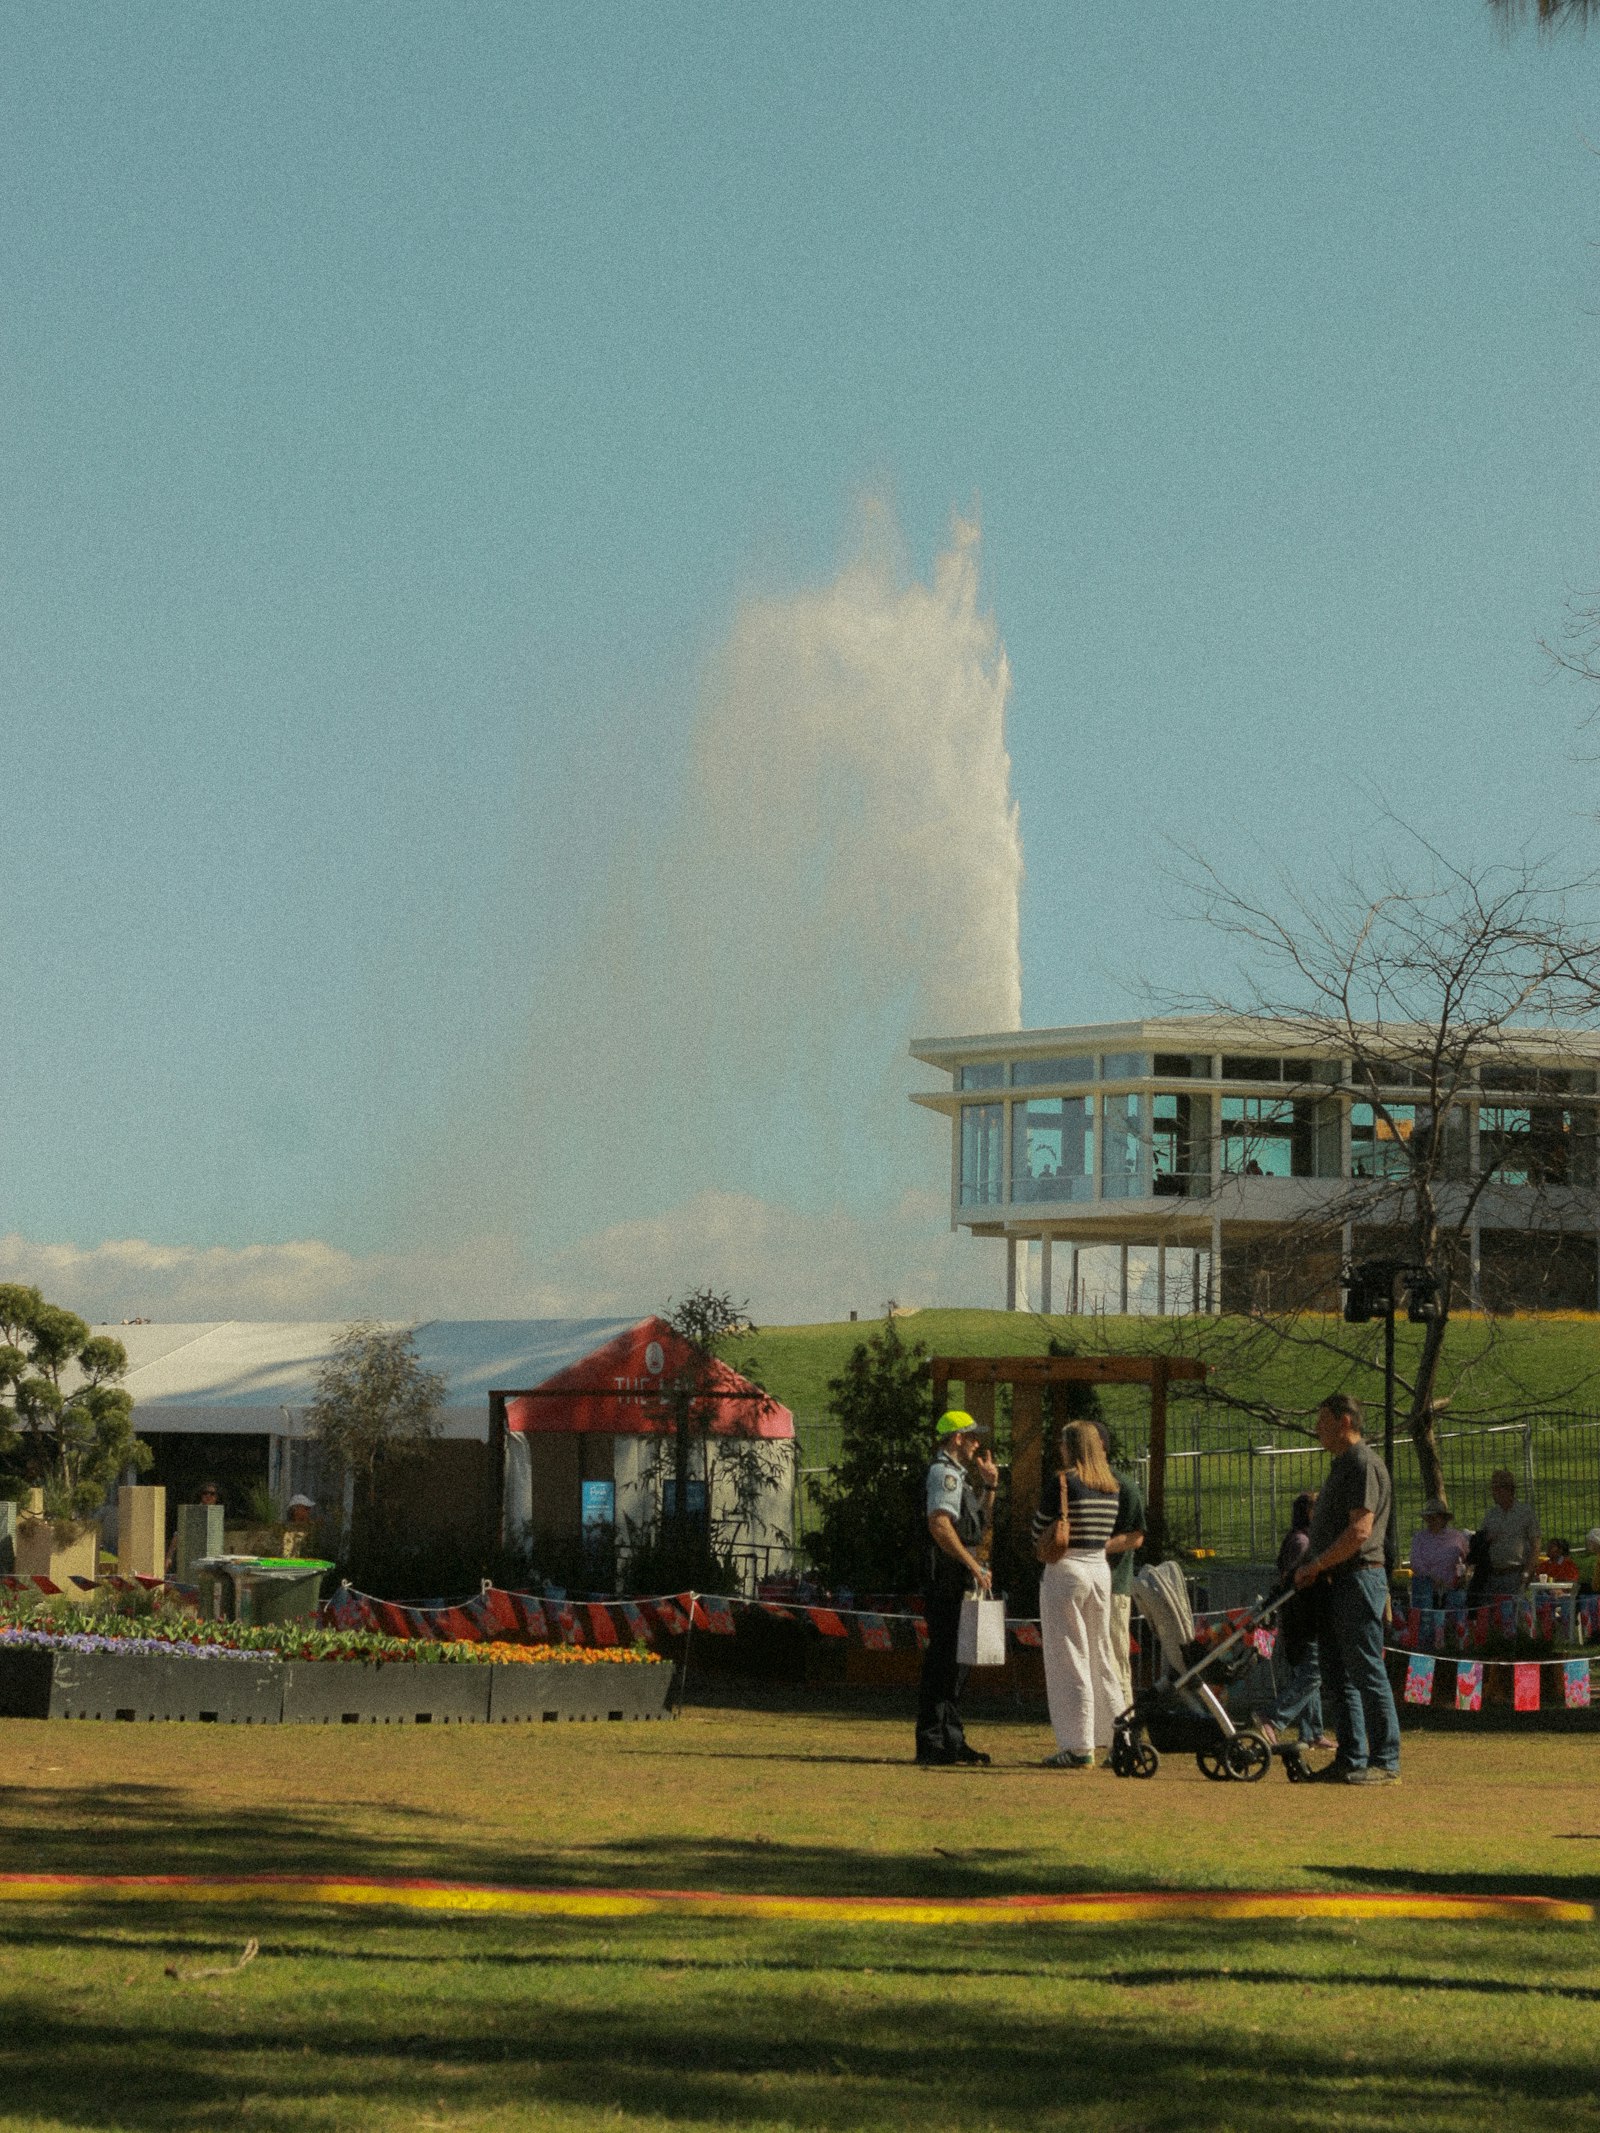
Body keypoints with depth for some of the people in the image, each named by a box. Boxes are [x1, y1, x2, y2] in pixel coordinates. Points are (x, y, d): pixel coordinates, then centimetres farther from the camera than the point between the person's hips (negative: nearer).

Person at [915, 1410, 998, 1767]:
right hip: (948, 1574, -11)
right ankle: (932, 1743, -12)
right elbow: (939, 1524, -23)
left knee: (955, 1657, 14)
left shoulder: (958, 1473, 21)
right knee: (943, 1657, -11)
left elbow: (977, 1513, 32)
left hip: (961, 1577, 11)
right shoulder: (944, 1472, -11)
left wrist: (988, 1485, 15)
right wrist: (974, 1565, -24)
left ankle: (951, 1741, 19)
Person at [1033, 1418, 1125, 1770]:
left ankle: (1078, 1748, -4)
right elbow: (1108, 1533, 13)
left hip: (1065, 1570, -6)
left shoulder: (1061, 1483, -11)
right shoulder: (1112, 1487, 8)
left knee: (1068, 1659, -3)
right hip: (1101, 1569, 6)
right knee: (1101, 1658, 14)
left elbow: (1038, 1533, -5)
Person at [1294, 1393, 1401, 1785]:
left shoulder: (1363, 1464, -13)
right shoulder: (1342, 1465, 20)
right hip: (1334, 1584, 11)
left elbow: (1360, 1530, -21)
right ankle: (1350, 1760, 16)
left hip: (1359, 1578, -11)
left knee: (1366, 1672, -9)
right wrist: (1312, 1570, 11)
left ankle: (1385, 1762, -8)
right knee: (1338, 1675, 12)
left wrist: (1315, 1566, -16)